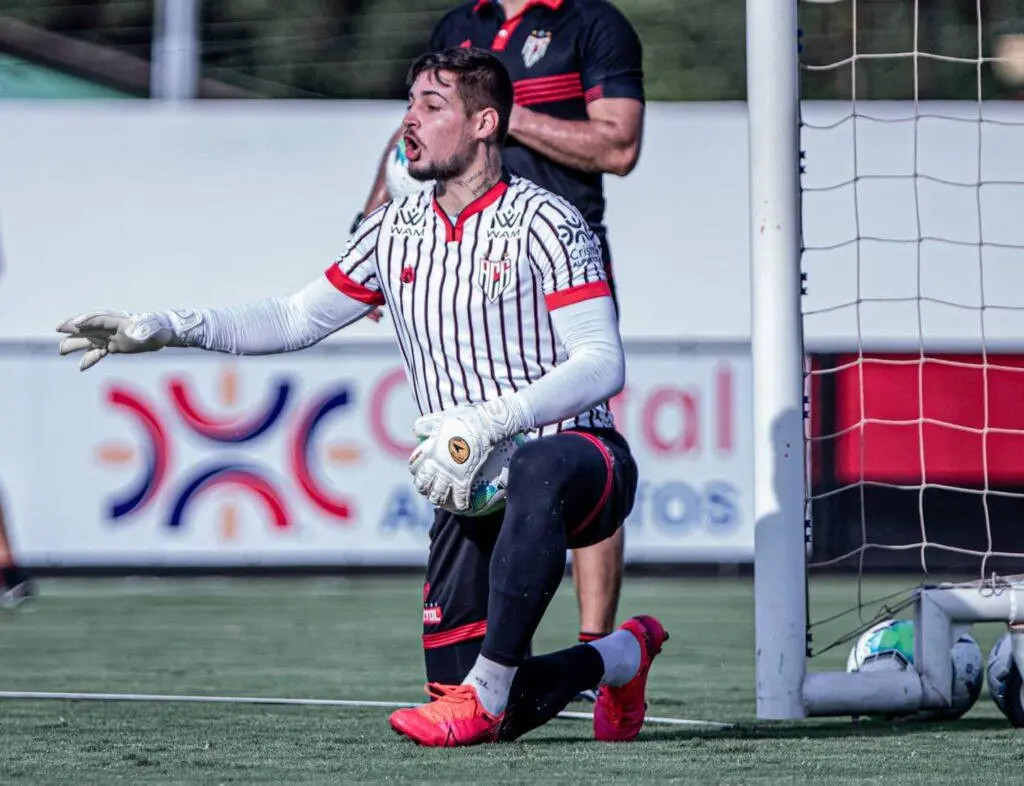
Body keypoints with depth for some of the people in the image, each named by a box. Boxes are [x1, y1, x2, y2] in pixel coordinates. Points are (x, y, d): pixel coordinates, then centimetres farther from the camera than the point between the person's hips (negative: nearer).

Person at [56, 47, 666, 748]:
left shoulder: (544, 222, -9)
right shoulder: (396, 231, 10)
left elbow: (603, 365, -17)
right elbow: (297, 321, 18)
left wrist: (488, 422, -29)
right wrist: (167, 329, 7)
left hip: (581, 459, -6)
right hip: (474, 486, 6)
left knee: (538, 474, -45)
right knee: (477, 703, -6)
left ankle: (489, 689, -36)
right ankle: (621, 655, 24)